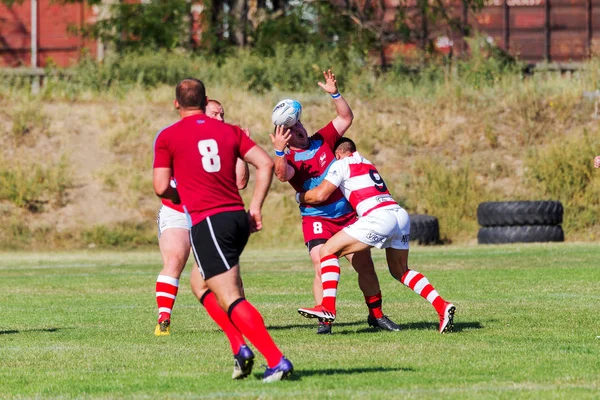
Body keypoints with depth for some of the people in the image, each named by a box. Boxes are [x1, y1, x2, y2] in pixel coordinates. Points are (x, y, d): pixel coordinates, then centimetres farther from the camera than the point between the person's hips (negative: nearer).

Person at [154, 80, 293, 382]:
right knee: (201, 284, 25)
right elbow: (266, 164, 4)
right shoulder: (229, 131, 13)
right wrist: (255, 208, 7)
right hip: (238, 218, 6)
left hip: (207, 222, -6)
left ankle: (276, 360, -23)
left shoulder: (167, 137, 1)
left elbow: (161, 188, -5)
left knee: (231, 299, -10)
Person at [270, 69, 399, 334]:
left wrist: (335, 94, -7)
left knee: (364, 264, 1)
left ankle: (376, 314, 16)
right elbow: (283, 175, -29)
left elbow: (346, 118, 8)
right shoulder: (289, 160, -6)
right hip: (316, 219, -4)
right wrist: (279, 151, -45)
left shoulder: (322, 141, 6)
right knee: (322, 268, -19)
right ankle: (324, 320, -13)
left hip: (348, 215, 4)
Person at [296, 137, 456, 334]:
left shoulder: (341, 164, 8)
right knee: (400, 271, 24)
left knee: (328, 251, 0)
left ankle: (328, 308, -13)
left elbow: (320, 195, 1)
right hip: (401, 214, 8)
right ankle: (442, 306, 9)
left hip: (379, 218, -8)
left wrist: (299, 197, 21)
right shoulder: (368, 164, 31)